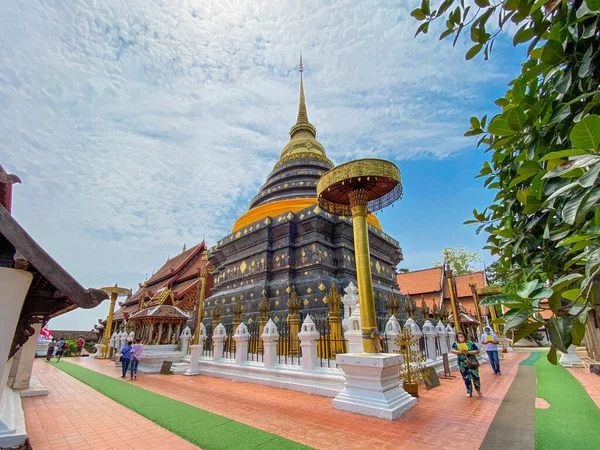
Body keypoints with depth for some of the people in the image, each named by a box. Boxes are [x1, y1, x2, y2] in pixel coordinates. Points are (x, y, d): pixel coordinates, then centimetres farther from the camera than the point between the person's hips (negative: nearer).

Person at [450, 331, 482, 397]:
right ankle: (469, 392, 21)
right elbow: (452, 350, -11)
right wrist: (459, 352, -27)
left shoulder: (470, 343, -3)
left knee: (475, 377, -2)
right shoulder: (455, 344, 0)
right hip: (462, 364, 1)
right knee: (466, 378, 7)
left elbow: (477, 351, -6)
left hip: (472, 363, -1)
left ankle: (478, 390, 24)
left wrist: (468, 352, -19)